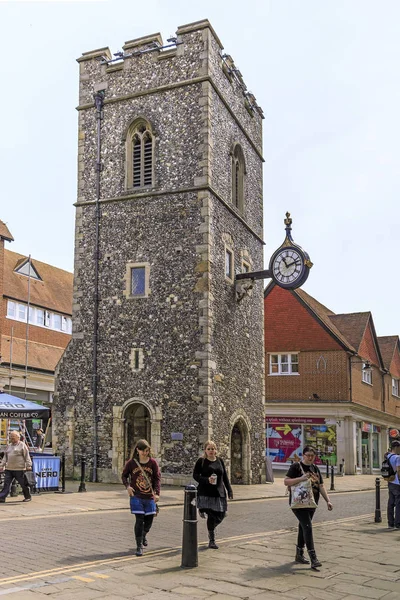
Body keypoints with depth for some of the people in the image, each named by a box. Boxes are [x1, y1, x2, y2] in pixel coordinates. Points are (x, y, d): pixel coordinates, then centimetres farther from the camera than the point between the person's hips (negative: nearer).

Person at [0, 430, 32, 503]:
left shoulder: (22, 445, -3)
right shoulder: (9, 446, 16)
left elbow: (27, 456, -7)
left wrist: (28, 465, -12)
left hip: (19, 469, -6)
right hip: (9, 469, 6)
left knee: (24, 484, 4)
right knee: (6, 484, 1)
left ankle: (27, 497, 18)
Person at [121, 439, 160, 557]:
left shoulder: (153, 463, -2)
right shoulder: (131, 463, -4)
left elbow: (157, 478, -2)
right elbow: (124, 475, 8)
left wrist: (157, 493, -12)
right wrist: (127, 486, -10)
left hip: (149, 496, 2)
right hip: (136, 496, -2)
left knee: (149, 519, 10)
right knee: (139, 520, -7)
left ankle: (144, 534, 43)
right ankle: (139, 546, 5)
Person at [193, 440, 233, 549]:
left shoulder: (220, 460, 10)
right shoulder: (201, 461, -2)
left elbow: (225, 476, 14)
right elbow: (195, 475, -4)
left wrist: (229, 490, 12)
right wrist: (207, 480, -19)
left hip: (219, 492, 4)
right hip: (206, 492, -4)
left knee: (221, 515, 4)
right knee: (211, 515, -7)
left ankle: (210, 528, 35)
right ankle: (211, 540, 5)